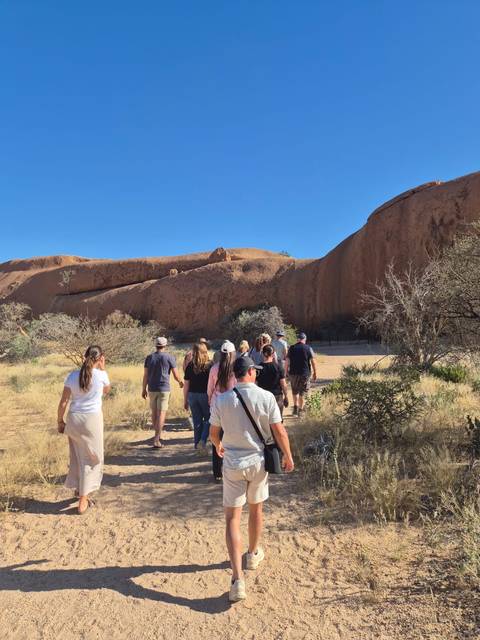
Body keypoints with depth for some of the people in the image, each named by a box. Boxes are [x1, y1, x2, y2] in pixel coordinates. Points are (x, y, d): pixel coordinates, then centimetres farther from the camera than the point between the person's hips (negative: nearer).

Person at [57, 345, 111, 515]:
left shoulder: (72, 375, 0)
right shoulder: (101, 375, -8)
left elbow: (63, 402, 0)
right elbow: (107, 390, 15)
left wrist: (60, 421, 12)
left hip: (74, 419, 4)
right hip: (92, 419, -4)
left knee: (77, 455, 22)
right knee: (92, 459, 9)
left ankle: (79, 488, 39)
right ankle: (83, 500, 11)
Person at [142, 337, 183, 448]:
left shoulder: (149, 357, 4)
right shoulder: (169, 357, -5)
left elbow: (145, 375, 4)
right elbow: (175, 375, -2)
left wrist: (144, 389, 13)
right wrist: (180, 382, 18)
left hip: (152, 389, 4)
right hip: (164, 389, -4)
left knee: (154, 412, 17)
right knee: (161, 414, -4)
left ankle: (157, 435, 31)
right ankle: (156, 440, -10)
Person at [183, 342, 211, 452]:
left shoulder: (190, 366, -1)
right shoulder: (210, 365, -7)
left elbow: (186, 384, 2)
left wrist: (185, 400, 10)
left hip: (192, 395, 3)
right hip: (206, 395, -2)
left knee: (197, 421, 13)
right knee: (208, 419, 13)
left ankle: (197, 443, 19)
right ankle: (203, 440, -3)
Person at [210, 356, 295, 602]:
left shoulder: (221, 400, -9)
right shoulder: (266, 397, -12)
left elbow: (213, 432, 3)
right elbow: (279, 431, -9)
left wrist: (218, 446, 25)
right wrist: (288, 457, 6)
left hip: (233, 463, -1)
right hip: (258, 461, 1)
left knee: (232, 518, 5)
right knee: (256, 508, 23)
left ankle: (237, 579, -3)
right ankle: (254, 554, 44)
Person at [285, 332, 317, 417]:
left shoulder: (291, 348, 1)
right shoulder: (308, 348, -3)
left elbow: (287, 361, 1)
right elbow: (313, 362, -3)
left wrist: (286, 372, 9)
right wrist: (314, 373, 5)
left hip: (293, 373, 2)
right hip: (305, 373, -2)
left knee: (295, 391, 19)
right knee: (303, 392, 7)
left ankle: (295, 408, 22)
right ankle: (300, 410, 7)